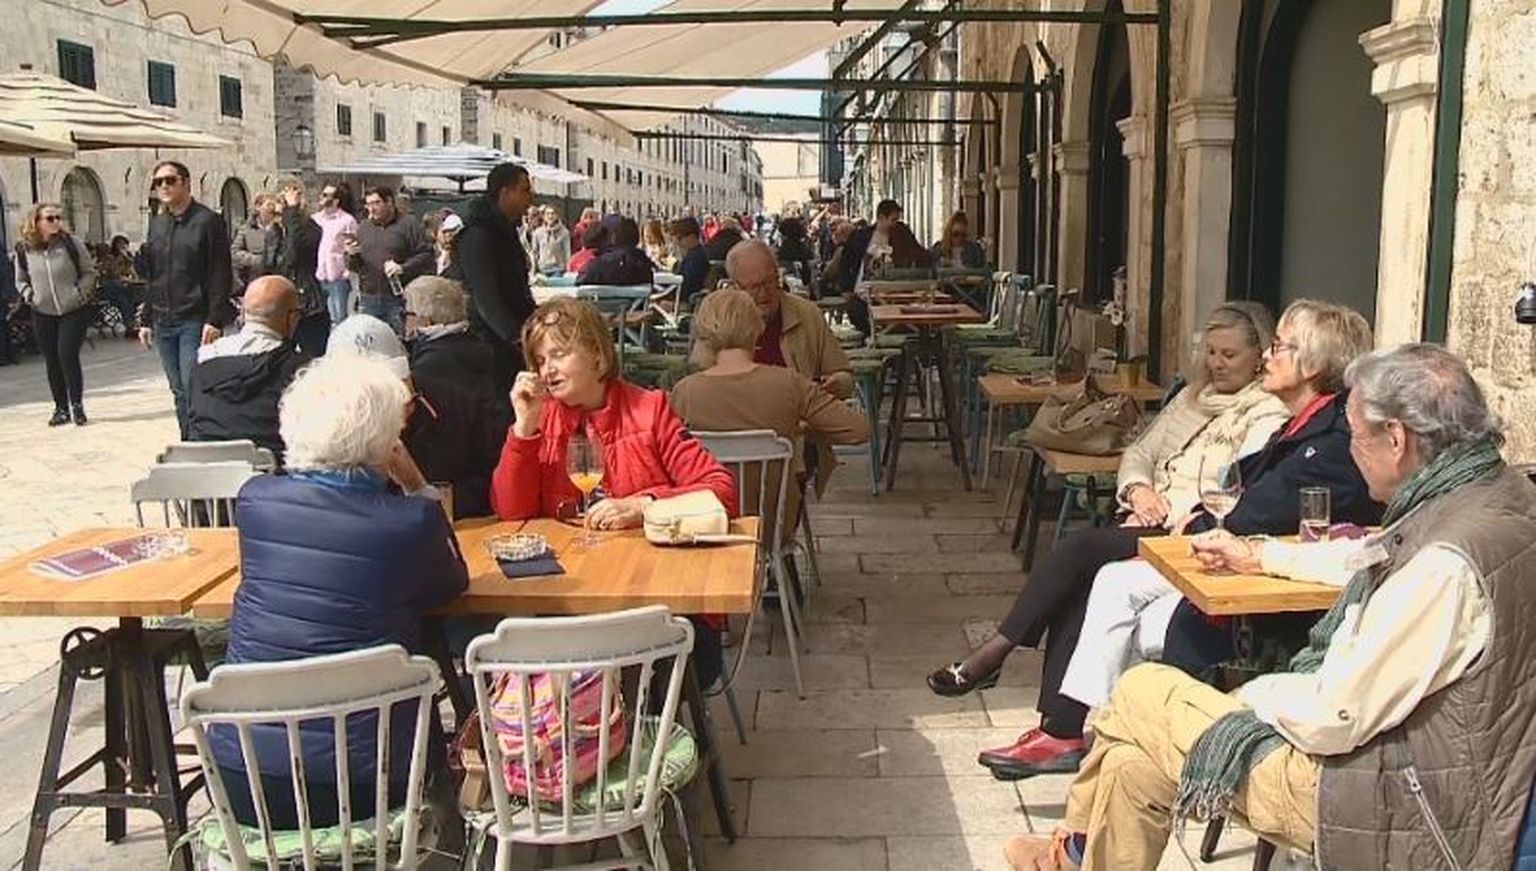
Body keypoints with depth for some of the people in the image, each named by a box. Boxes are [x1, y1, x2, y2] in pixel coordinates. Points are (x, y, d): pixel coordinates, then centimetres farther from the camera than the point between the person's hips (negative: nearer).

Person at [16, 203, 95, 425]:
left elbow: (89, 272, 2)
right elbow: (21, 280, 15)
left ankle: (77, 404, 3)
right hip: (43, 315, 3)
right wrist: (30, 295, -3)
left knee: (67, 355, -12)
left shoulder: (70, 243, -6)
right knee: (52, 361, 7)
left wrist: (80, 292, -11)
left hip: (74, 311, -3)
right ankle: (61, 408, 17)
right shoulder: (24, 250, 0)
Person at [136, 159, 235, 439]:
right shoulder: (157, 223, 15)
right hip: (163, 322, 6)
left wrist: (214, 320, -17)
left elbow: (220, 276, -10)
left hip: (194, 321, -6)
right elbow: (150, 275, 19)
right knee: (180, 393, 10)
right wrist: (145, 320, 13)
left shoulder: (207, 221, -5)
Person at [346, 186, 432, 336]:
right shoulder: (363, 227, 16)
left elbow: (427, 256, -8)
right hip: (368, 301, 5)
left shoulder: (409, 224, 0)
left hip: (398, 301, -5)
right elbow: (353, 267, 19)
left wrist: (403, 268, -20)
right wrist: (351, 256, -3)